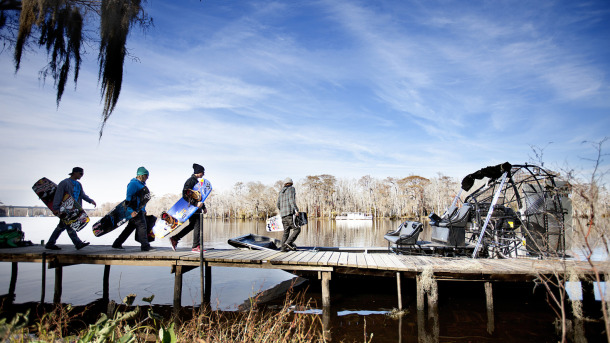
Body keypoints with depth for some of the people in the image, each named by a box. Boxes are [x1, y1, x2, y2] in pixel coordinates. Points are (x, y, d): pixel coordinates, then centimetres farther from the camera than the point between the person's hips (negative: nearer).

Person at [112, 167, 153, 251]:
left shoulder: (141, 184, 19)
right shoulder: (133, 183, -12)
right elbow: (128, 197, -18)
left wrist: (143, 210, 24)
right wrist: (131, 211, -22)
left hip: (140, 210, 10)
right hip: (135, 210, -10)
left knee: (130, 227, 14)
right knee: (141, 226, -11)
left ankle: (117, 244, 23)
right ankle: (145, 246, -9)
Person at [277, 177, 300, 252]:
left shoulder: (281, 192, 21)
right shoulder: (291, 189, 3)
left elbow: (278, 204, 20)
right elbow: (291, 199, -13)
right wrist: (296, 209, -20)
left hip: (283, 214, 7)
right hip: (290, 213, -7)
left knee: (286, 231, 9)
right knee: (297, 229, -6)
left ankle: (283, 247, 2)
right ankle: (289, 242, -20)